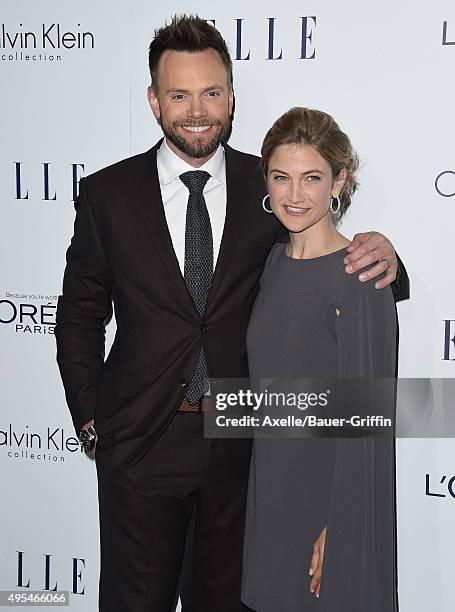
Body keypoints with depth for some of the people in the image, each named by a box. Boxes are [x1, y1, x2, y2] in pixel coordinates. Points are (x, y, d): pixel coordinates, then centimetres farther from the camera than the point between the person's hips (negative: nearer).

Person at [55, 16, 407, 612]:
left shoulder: (269, 188, -3)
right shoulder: (107, 194, -4)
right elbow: (79, 316, 3)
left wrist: (382, 260, -20)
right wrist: (91, 422, -1)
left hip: (240, 443, 1)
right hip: (139, 442, 0)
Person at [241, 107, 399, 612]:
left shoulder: (360, 278, -18)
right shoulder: (276, 261, 5)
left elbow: (364, 415, -18)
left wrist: (338, 531, -17)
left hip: (331, 497, -7)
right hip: (271, 486, 7)